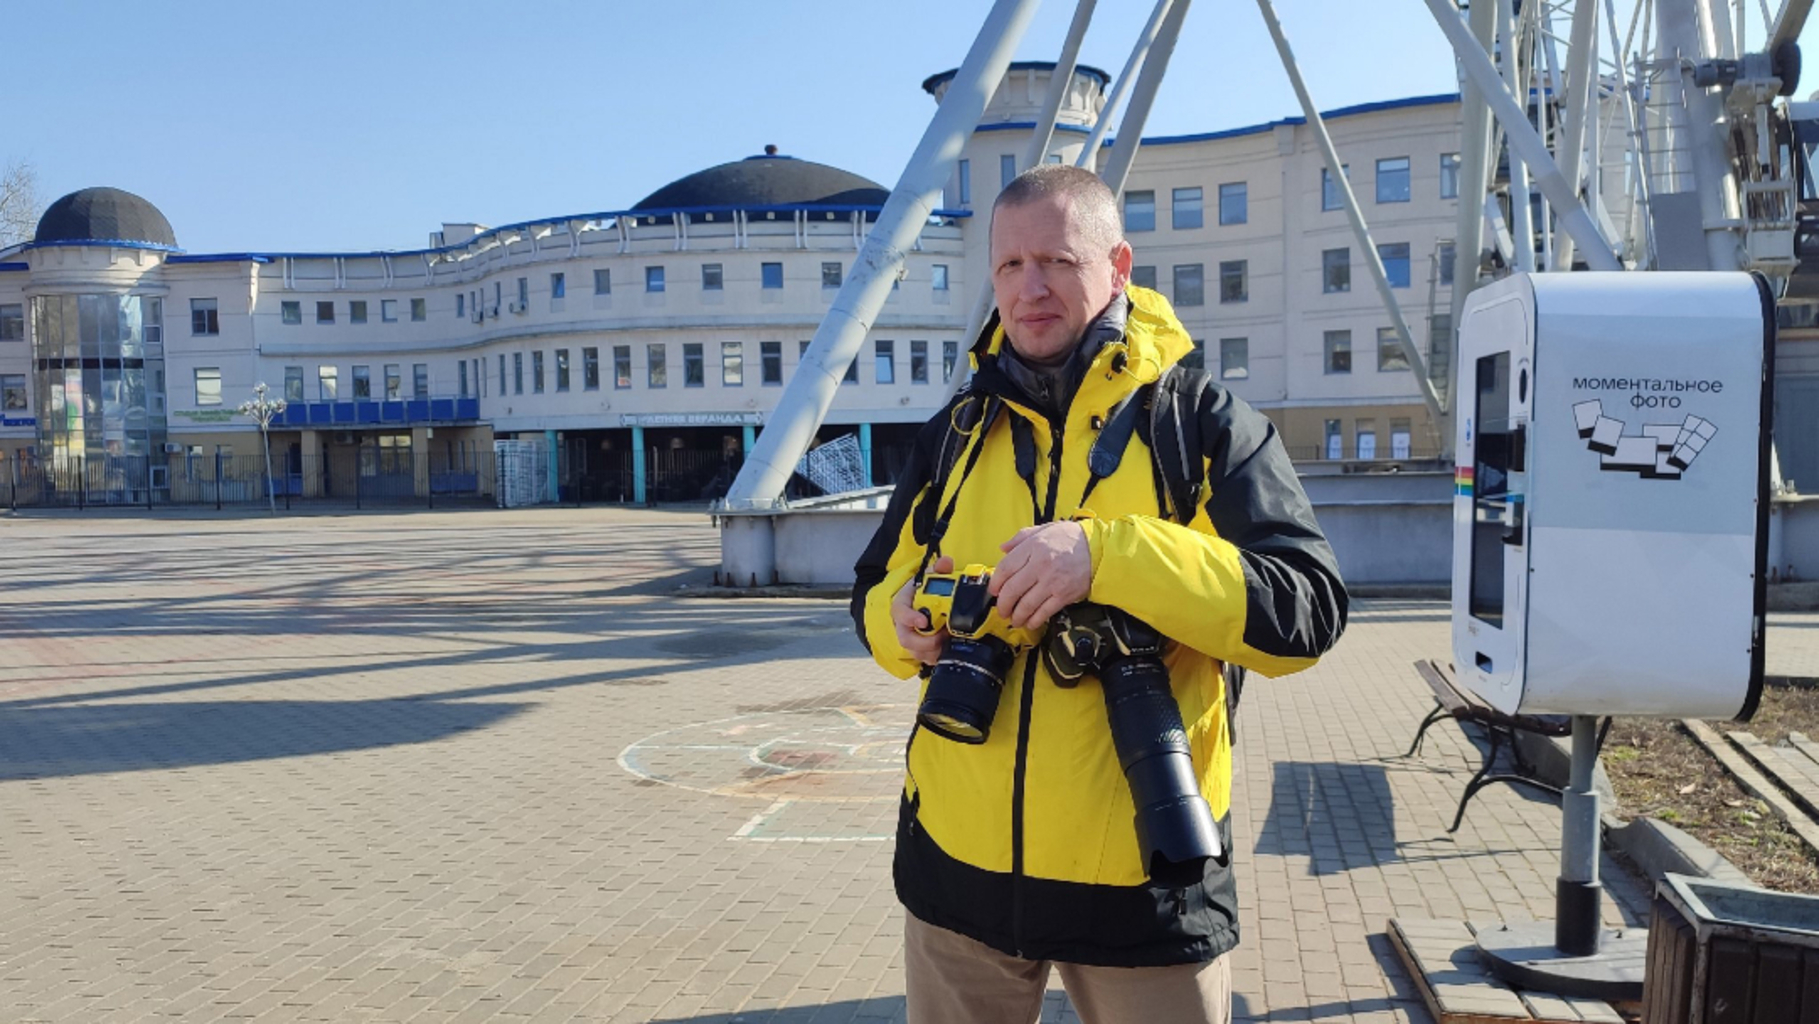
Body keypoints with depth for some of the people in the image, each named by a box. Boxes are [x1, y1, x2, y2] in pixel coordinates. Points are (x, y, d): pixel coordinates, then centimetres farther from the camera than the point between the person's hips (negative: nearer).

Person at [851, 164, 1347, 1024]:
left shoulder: (1207, 427, -5)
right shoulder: (955, 432, 8)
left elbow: (1307, 609, -16)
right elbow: (875, 590, 16)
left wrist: (1111, 556, -28)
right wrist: (901, 622, -9)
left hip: (1143, 875, -3)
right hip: (959, 859, 4)